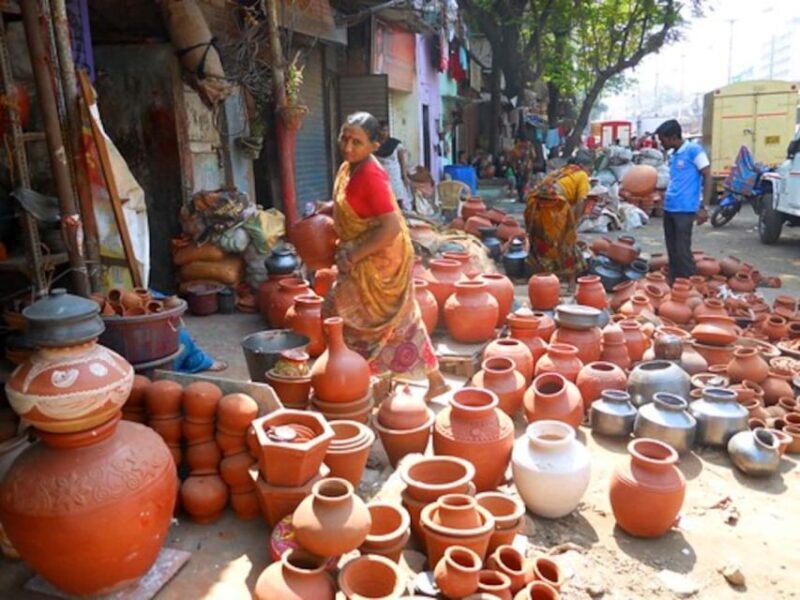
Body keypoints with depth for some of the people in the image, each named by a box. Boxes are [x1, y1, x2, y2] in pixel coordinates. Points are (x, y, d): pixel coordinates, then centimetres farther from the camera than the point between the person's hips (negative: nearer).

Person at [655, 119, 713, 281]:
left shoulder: (694, 150, -7)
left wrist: (704, 207, -16)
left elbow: (708, 178, -10)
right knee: (672, 251, 12)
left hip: (685, 209, -8)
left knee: (683, 251, -8)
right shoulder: (673, 155, 15)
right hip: (669, 208, 8)